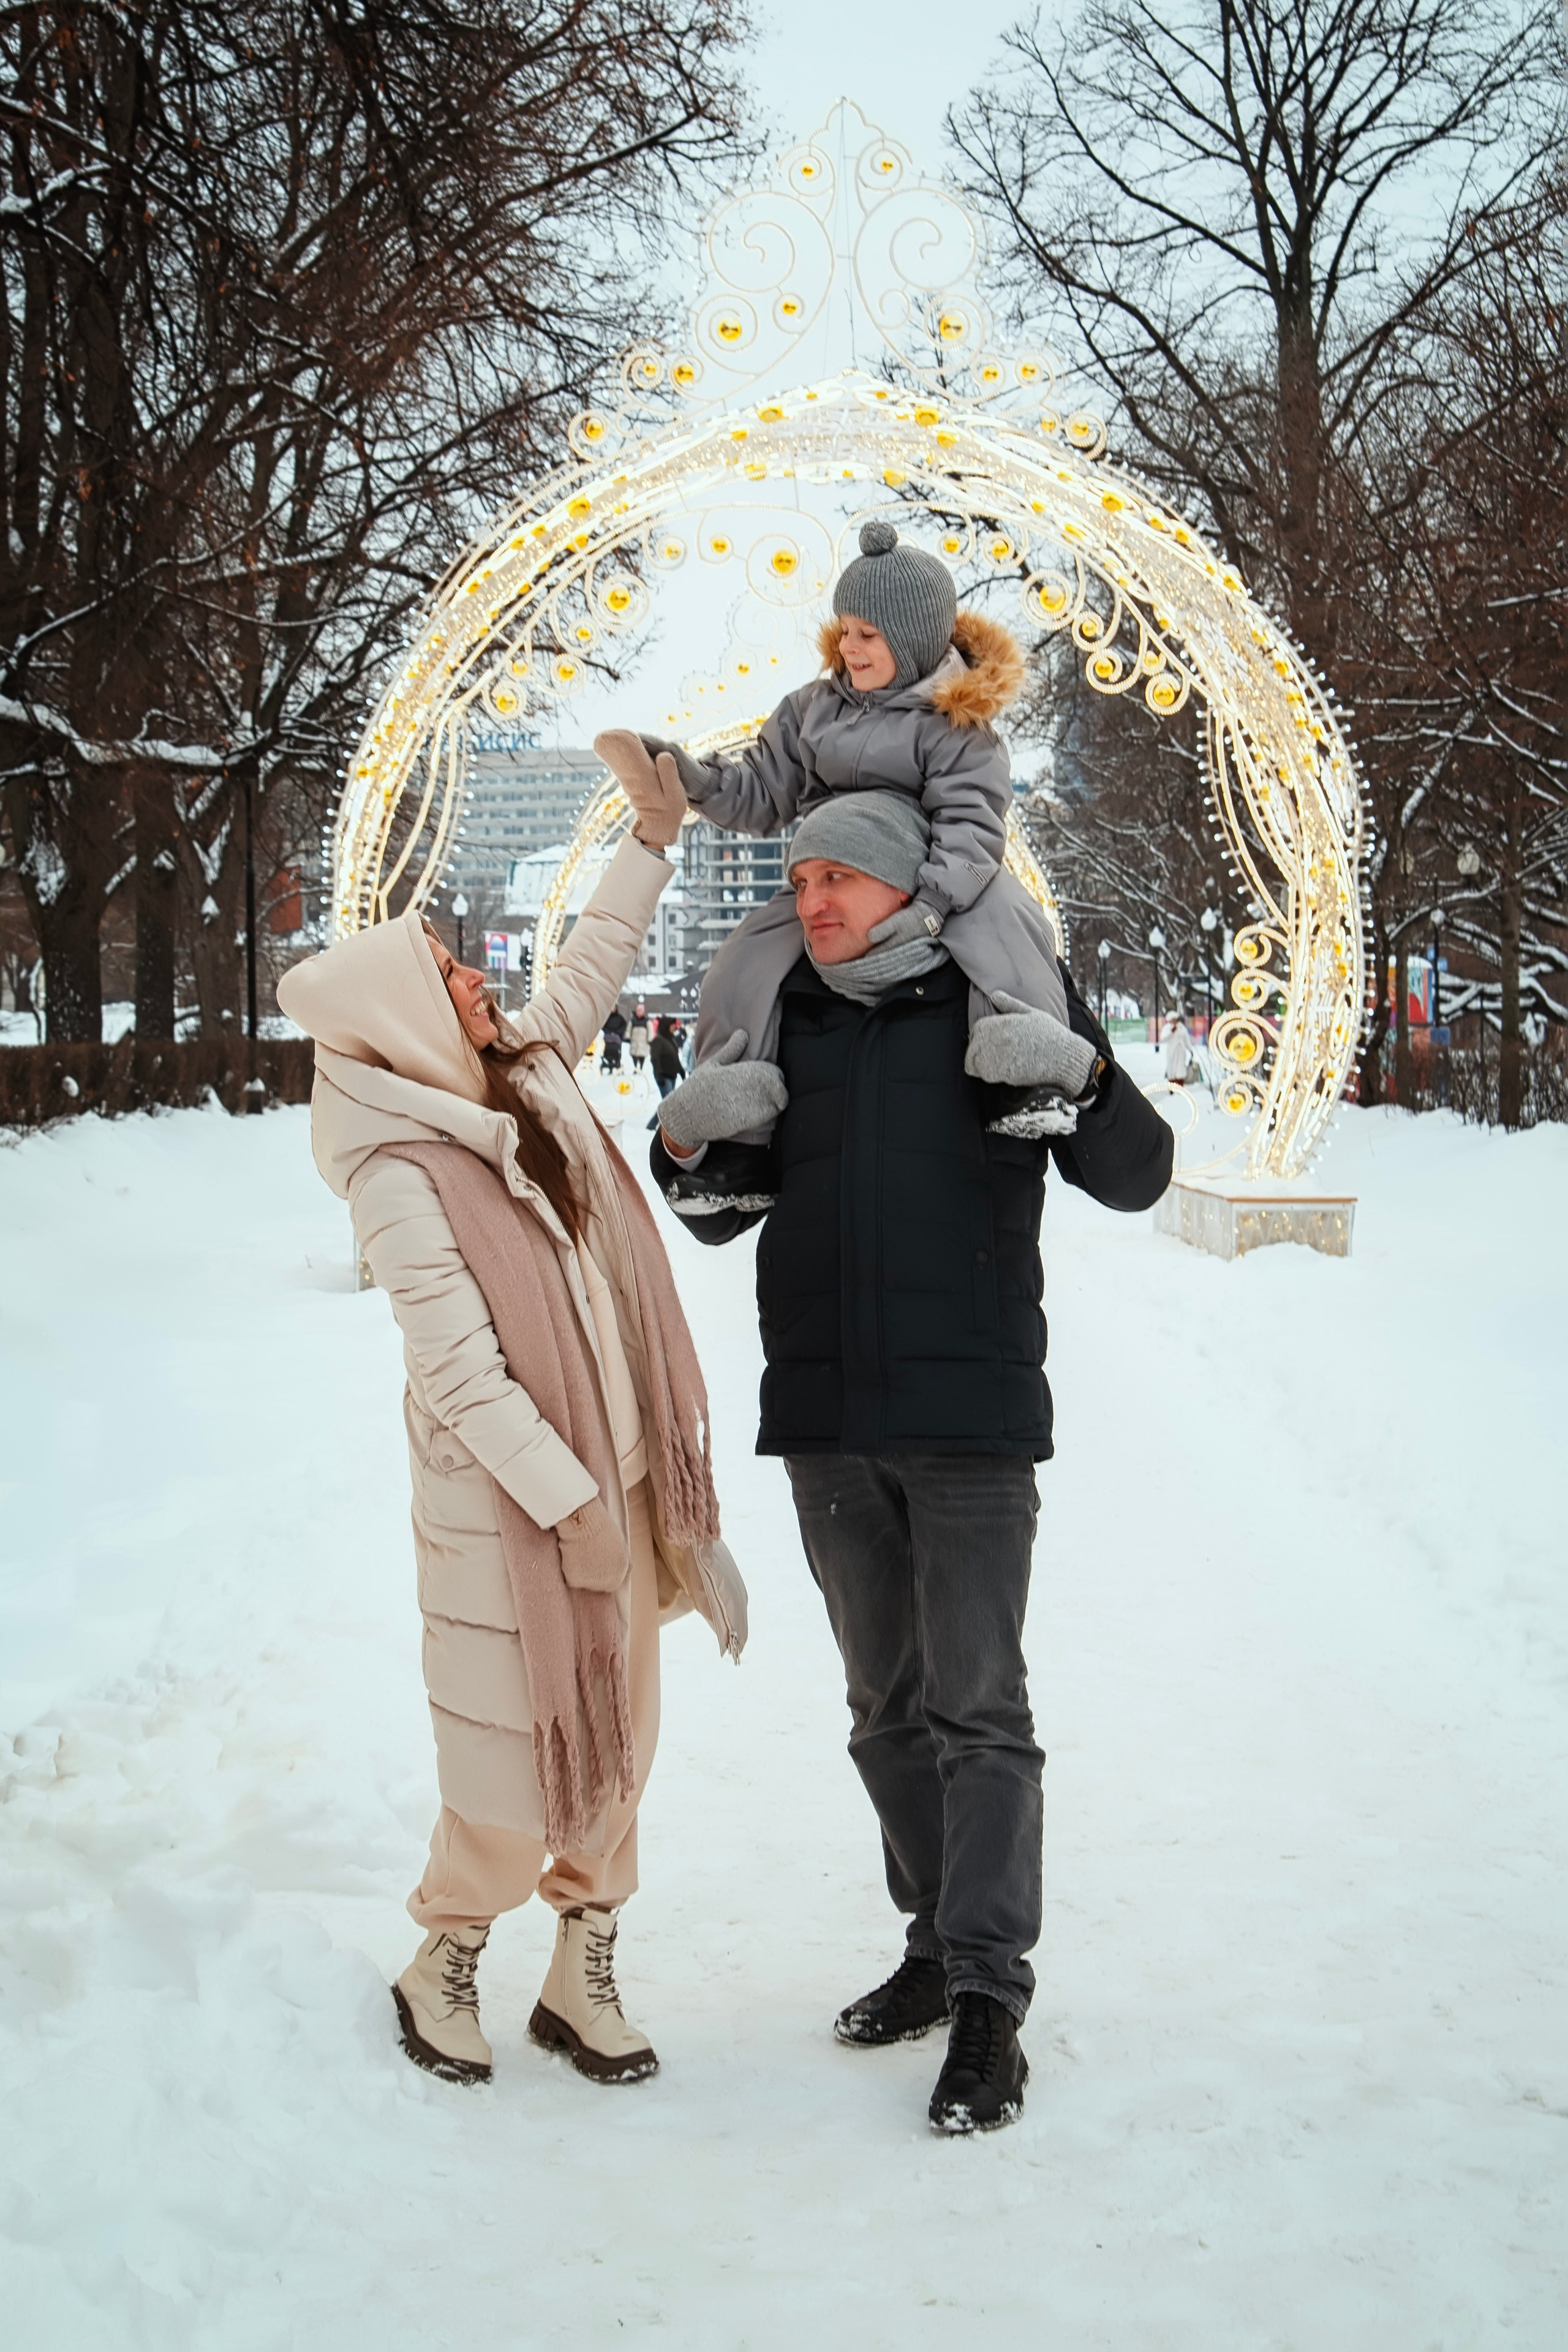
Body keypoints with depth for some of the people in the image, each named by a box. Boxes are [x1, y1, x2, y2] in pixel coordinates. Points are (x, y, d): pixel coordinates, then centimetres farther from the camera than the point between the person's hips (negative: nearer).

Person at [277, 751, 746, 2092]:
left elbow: (596, 965, 21)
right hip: (507, 1499, -7)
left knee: (618, 1736, 12)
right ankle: (443, 1967, 24)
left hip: (619, 1471, 7)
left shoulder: (529, 1071, 4)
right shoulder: (395, 1169, -17)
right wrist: (570, 1505, -20)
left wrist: (655, 832, 21)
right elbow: (460, 1367, -20)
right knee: (518, 1747, 2)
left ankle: (584, 1977, 26)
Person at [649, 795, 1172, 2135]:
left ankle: (990, 1997, 0)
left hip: (970, 1420, -5)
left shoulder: (1005, 1005, -2)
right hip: (826, 1423, 5)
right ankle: (937, 1947, 26)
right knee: (889, 1709, 13)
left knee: (978, 1706, -5)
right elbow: (725, 1216, 18)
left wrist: (1079, 1074, -23)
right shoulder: (786, 1024, 10)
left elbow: (1137, 1177, -5)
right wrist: (690, 1144, -4)